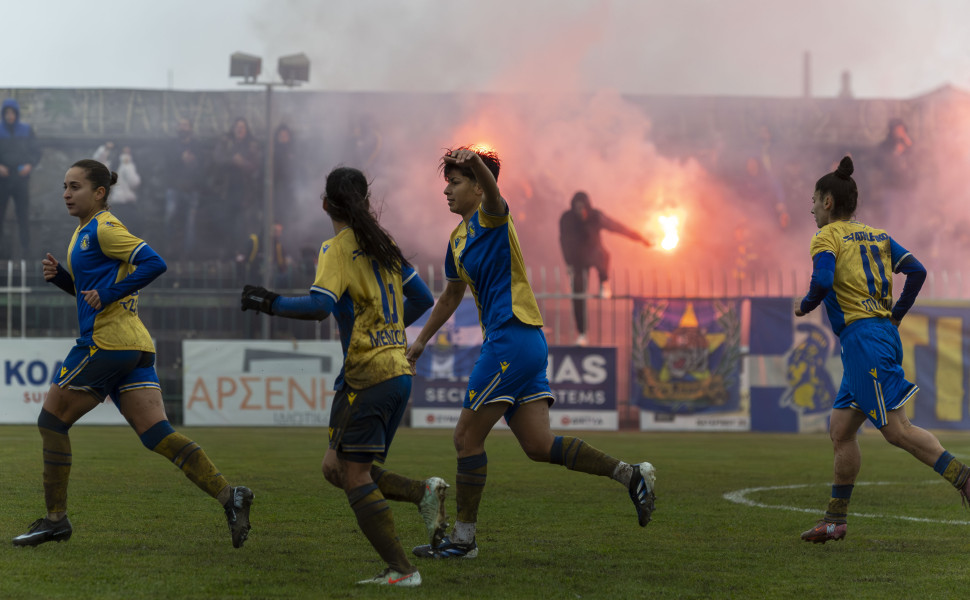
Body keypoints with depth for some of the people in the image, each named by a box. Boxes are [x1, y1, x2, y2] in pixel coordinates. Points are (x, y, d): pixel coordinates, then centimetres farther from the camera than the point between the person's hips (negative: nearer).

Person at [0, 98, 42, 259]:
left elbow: (36, 152, 7)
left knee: (23, 214, -5)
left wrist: (30, 165, -12)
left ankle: (25, 249, -3)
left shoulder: (27, 130, 5)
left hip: (21, 178, 0)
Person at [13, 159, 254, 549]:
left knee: (53, 420, 2)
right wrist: (60, 276, 13)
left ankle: (56, 518, 6)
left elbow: (153, 263, -18)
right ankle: (228, 496, -13)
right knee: (156, 433, -1)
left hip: (106, 341, -9)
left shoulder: (103, 229, -8)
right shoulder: (85, 232, 22)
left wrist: (107, 293, -17)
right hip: (134, 346, 9)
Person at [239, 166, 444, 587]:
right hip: (398, 370, 8)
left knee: (354, 477, -5)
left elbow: (320, 306, -23)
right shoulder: (383, 246, 14)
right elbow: (422, 299, 20)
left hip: (366, 375, -8)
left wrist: (271, 303, -10)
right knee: (337, 469, 15)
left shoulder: (336, 249, -8)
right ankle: (422, 491, -1)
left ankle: (401, 569, -10)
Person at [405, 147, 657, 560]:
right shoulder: (458, 239, 22)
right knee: (538, 445, 2)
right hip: (520, 344, 9)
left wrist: (474, 162, -51)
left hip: (514, 337, -9)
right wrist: (421, 340, 42)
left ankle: (463, 538, 2)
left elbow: (491, 192, -31)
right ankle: (630, 475, 3)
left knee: (467, 437, -5)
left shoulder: (491, 217, -4)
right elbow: (451, 296, 37)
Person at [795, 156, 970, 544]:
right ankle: (836, 519, 12)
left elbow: (823, 280, -20)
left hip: (862, 337, -9)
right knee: (840, 430, 11)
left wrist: (805, 306, -1)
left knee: (896, 429, -14)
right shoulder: (877, 235, 19)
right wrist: (895, 316, 18)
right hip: (884, 333, 9)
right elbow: (916, 271, 11)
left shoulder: (827, 237, -2)